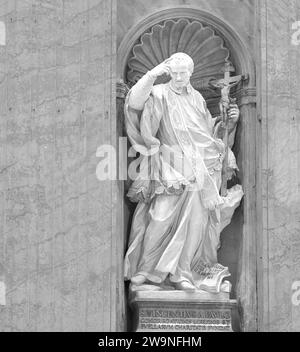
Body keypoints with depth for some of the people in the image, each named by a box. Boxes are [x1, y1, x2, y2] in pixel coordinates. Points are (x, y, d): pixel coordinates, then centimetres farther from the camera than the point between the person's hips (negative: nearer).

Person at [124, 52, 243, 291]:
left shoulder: (197, 98, 16)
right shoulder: (160, 94, 0)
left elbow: (211, 129, 24)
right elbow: (135, 101, -19)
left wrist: (230, 120, 8)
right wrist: (153, 74, -22)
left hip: (200, 167, 4)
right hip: (171, 168, -4)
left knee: (194, 220, -3)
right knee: (162, 217, -10)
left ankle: (182, 273, 4)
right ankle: (145, 268, 4)